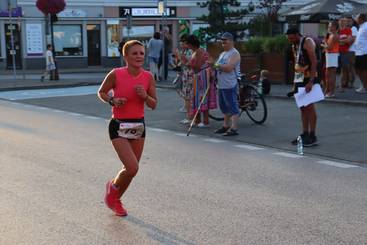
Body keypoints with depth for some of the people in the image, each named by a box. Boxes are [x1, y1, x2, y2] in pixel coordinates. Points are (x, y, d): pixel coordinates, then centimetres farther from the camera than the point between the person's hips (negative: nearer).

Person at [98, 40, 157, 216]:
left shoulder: (148, 77, -4)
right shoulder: (116, 74, -14)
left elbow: (153, 105, 3)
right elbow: (101, 92, 3)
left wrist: (145, 96, -17)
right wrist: (113, 101, -16)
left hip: (139, 126, 5)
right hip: (119, 127, -5)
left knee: (131, 169, 13)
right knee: (132, 168, -16)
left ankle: (115, 199, 38)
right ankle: (113, 186, 17)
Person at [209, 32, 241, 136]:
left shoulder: (234, 54, -9)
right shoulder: (223, 53, 20)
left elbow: (229, 68, -22)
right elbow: (218, 66, 25)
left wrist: (217, 65, -16)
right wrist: (212, 64, 5)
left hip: (230, 86, -10)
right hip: (221, 85, 10)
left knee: (232, 107, -8)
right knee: (224, 107, 16)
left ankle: (234, 128, -9)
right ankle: (226, 126, 27)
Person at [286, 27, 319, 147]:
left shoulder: (307, 42, -10)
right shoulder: (294, 46, 16)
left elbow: (314, 62, -17)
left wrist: (311, 81, -25)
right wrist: (294, 85, 16)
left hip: (308, 79, -9)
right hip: (299, 80, 9)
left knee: (309, 107, -7)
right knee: (302, 108, 9)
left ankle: (312, 136, -4)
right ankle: (305, 134, 15)